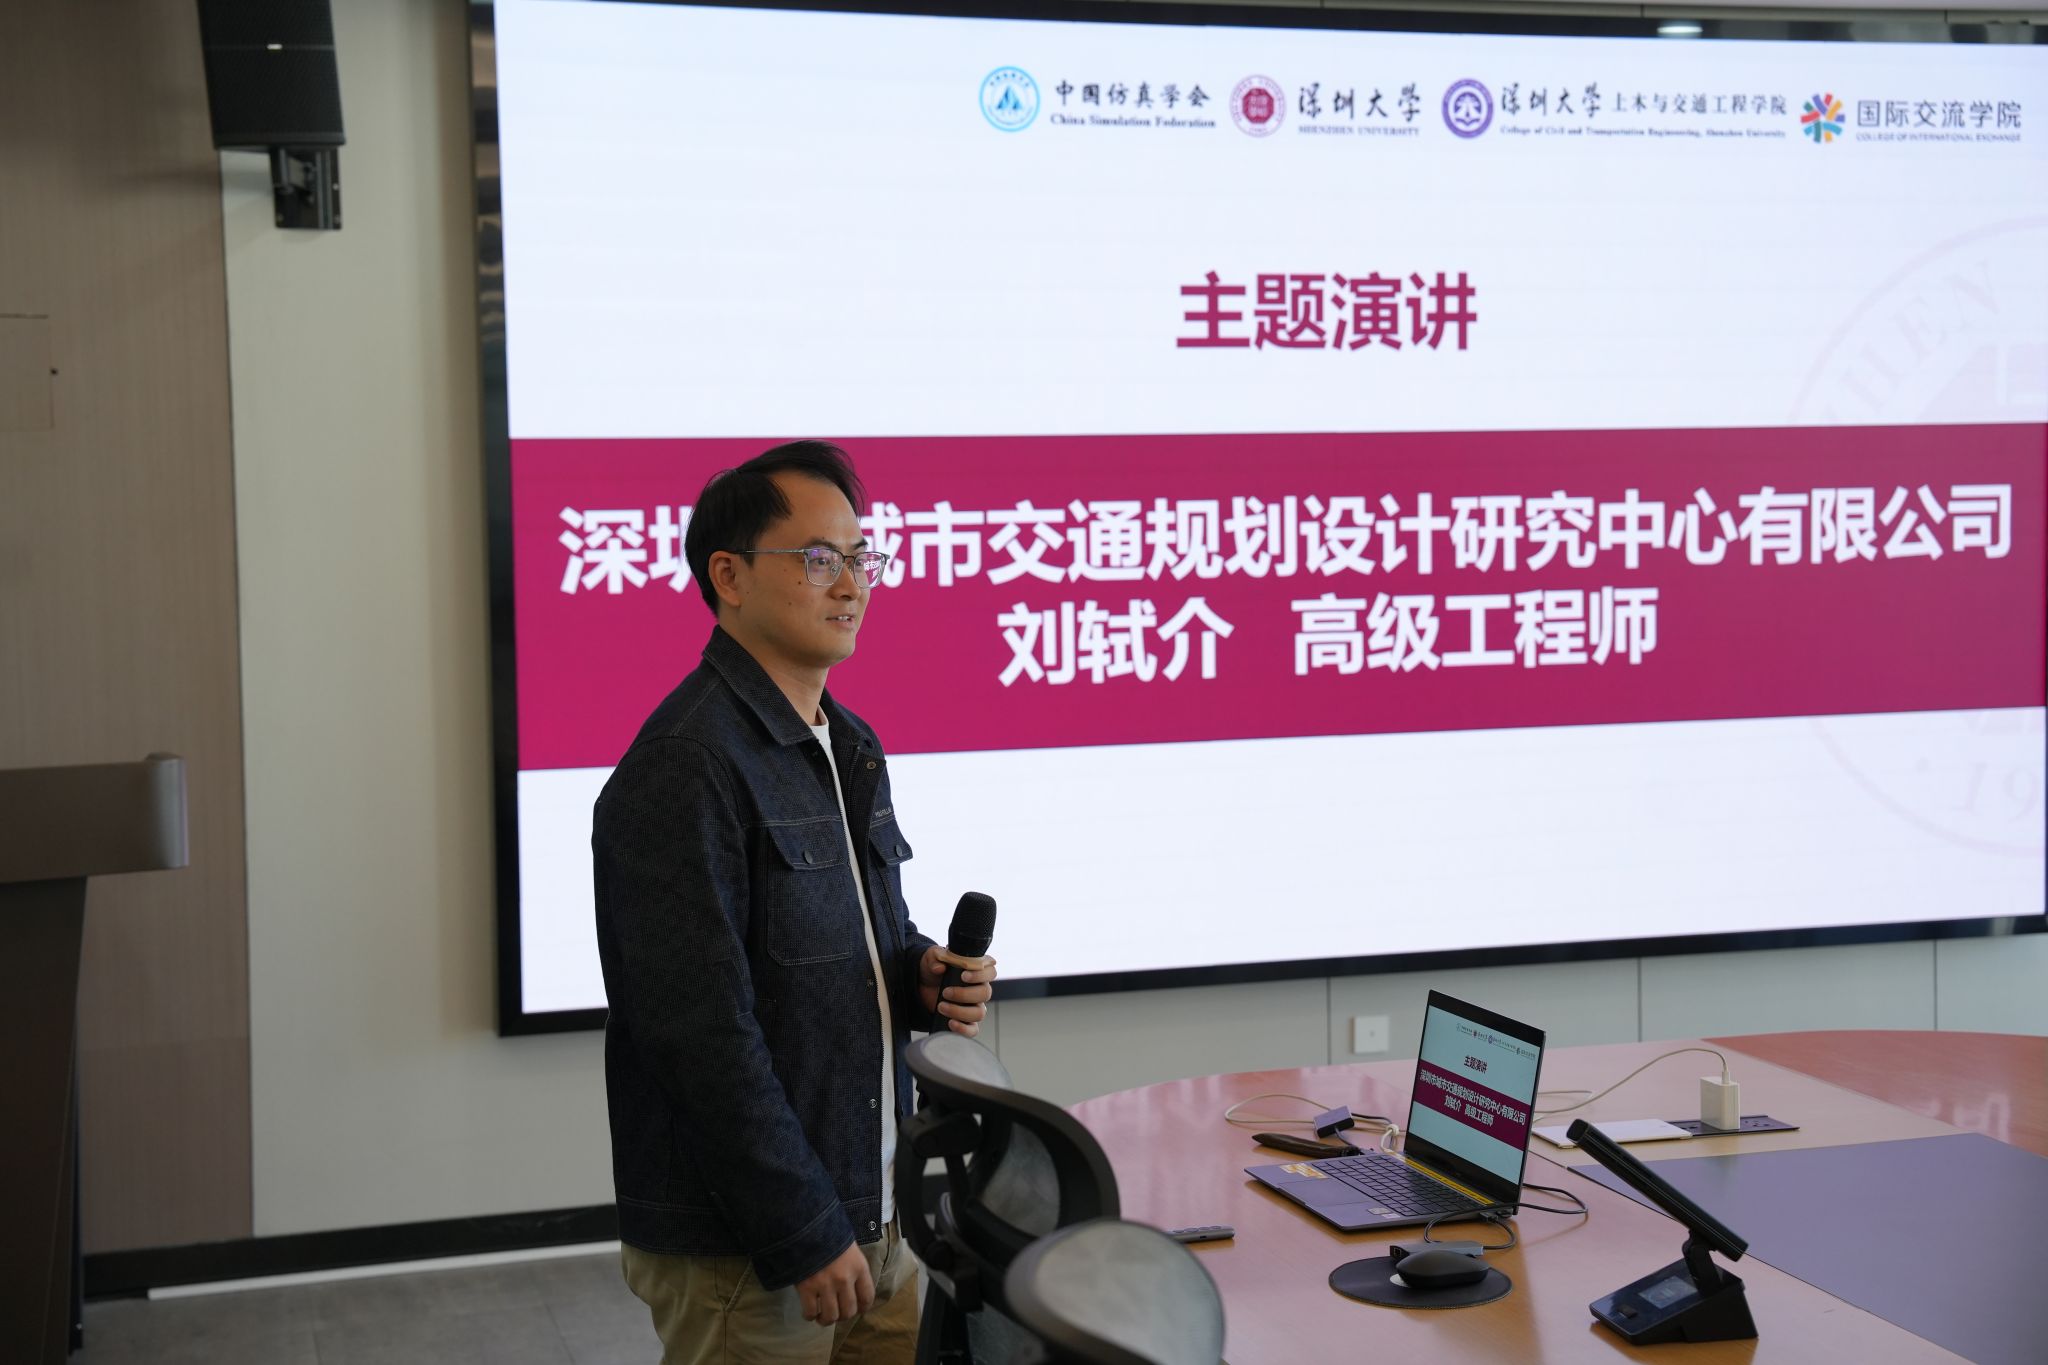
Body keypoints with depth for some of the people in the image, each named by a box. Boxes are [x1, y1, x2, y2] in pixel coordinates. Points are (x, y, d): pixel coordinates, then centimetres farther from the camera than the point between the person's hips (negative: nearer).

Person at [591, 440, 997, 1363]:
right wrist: (802, 1235, -20)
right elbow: (702, 1031, -22)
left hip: (872, 1218, 8)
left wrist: (922, 979, 2)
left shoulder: (851, 749, 12)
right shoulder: (685, 768, -18)